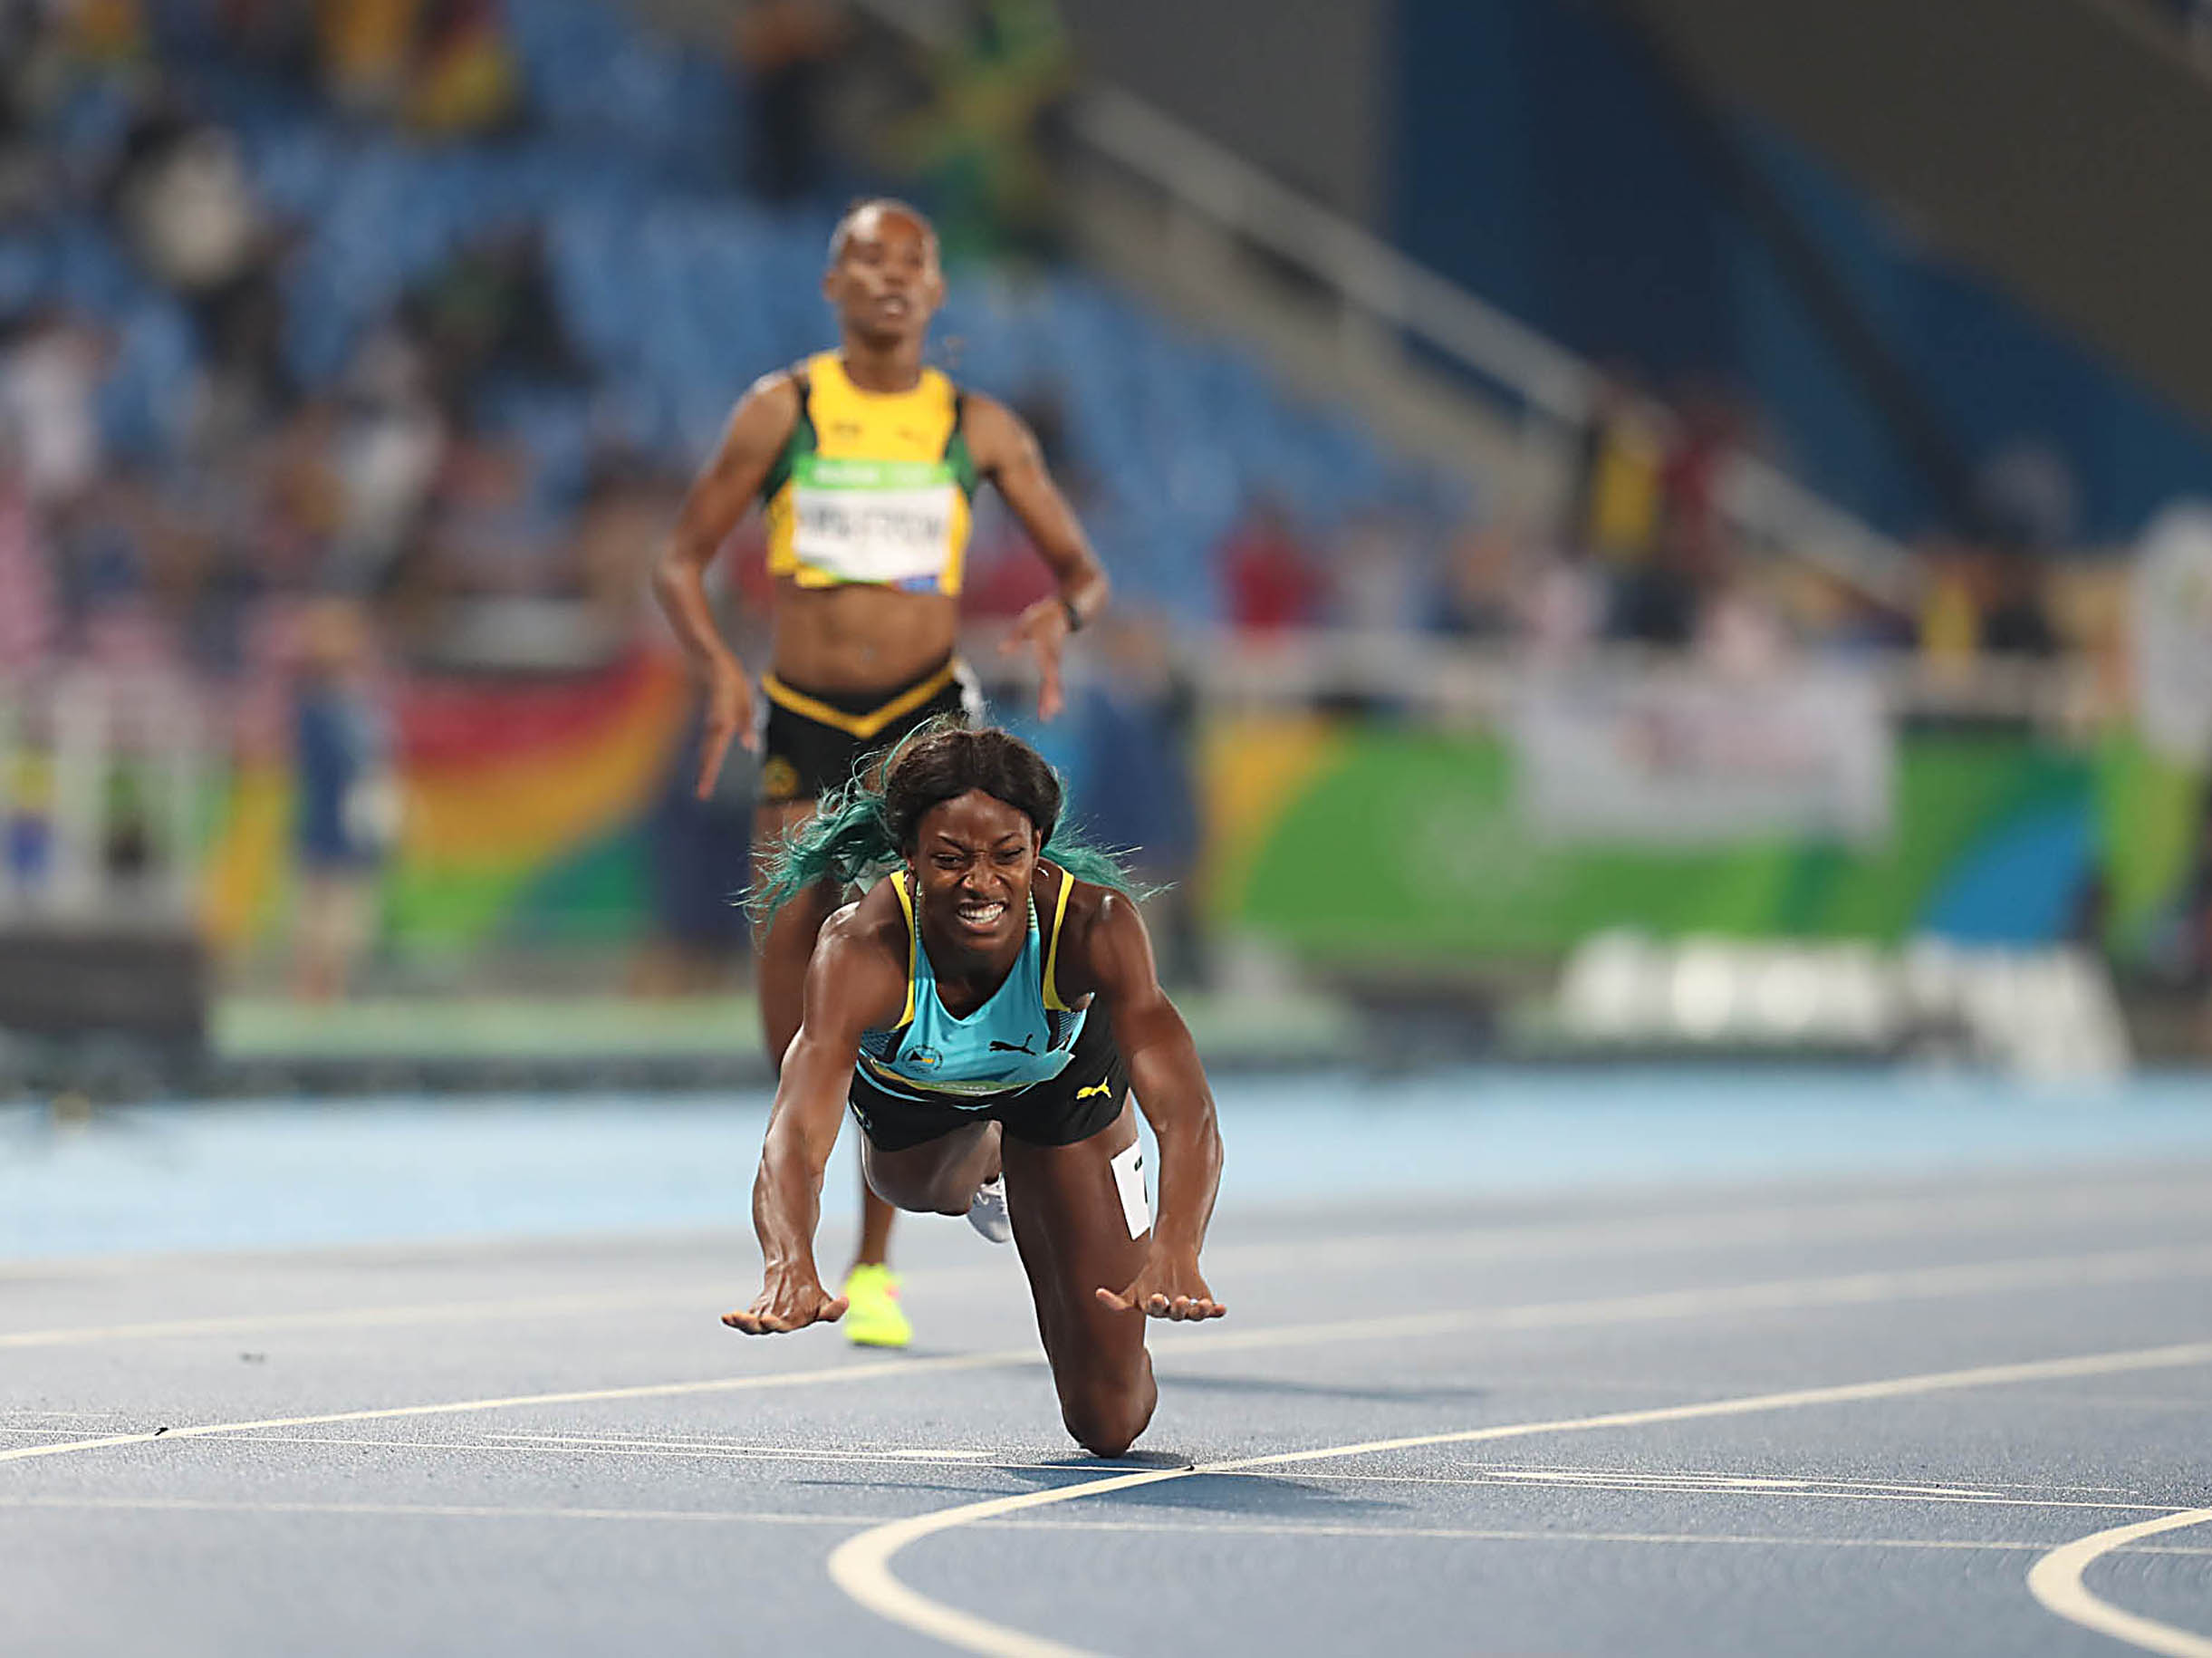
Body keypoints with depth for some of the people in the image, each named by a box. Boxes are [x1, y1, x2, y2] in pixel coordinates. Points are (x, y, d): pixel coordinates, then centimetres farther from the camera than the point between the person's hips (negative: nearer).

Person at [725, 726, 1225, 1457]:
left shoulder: (1094, 924, -43)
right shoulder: (862, 950, -43)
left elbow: (1185, 1112, -52)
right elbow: (795, 1135, -54)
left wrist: (1175, 1252, -71)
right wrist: (789, 1266, -75)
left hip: (1059, 1077, 0)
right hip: (908, 1083, 0)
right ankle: (982, 1163, 67)